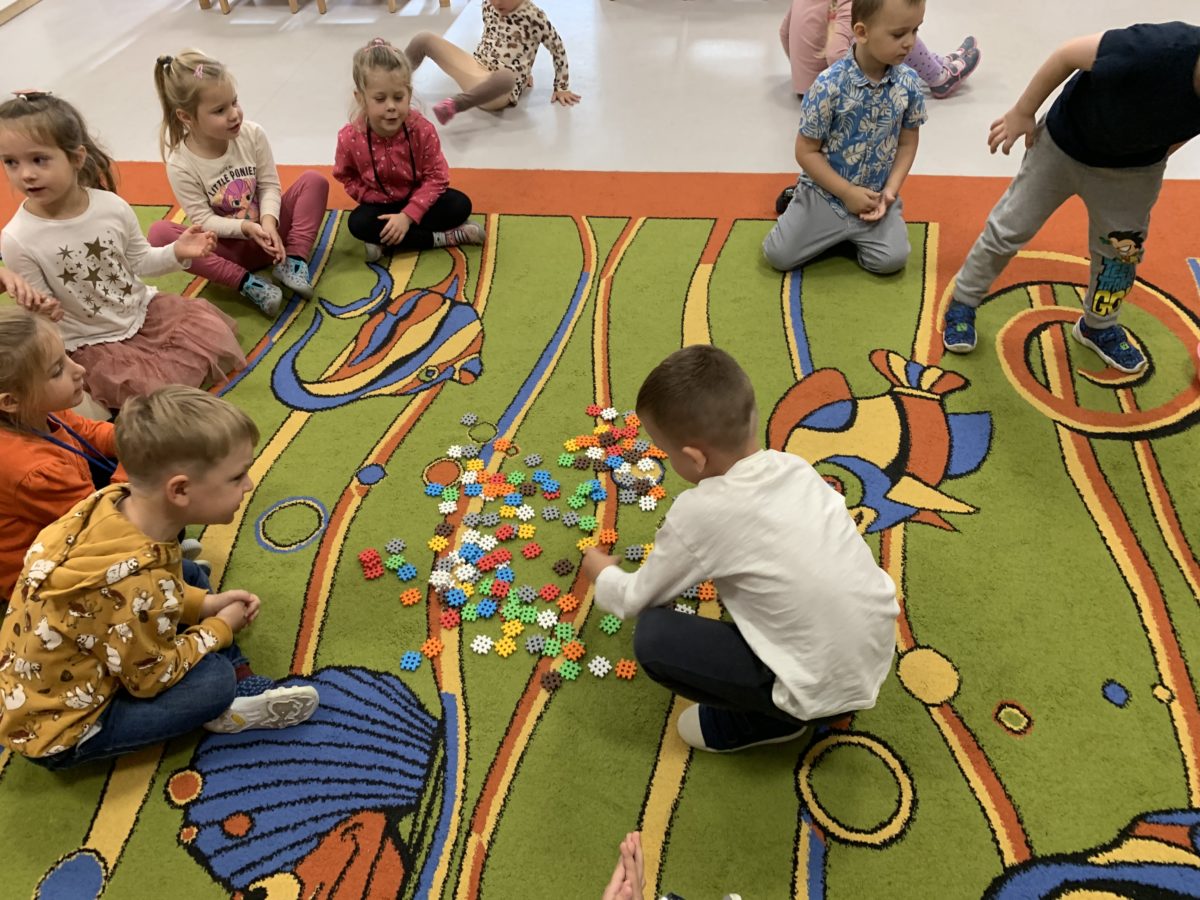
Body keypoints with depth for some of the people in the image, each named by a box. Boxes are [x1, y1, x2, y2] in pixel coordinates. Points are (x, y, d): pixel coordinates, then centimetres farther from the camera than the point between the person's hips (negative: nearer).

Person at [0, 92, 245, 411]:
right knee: (154, 391, -22)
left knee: (216, 336, -8)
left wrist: (177, 253, -13)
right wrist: (40, 314, -36)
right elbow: (39, 309, -12)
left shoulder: (112, 206, -11)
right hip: (91, 343, -4)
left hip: (144, 308, 4)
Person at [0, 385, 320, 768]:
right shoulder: (134, 585, -37)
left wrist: (205, 603, -3)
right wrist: (221, 628, -7)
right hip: (57, 730, -9)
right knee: (215, 678, -22)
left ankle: (244, 685, 5)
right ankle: (231, 707, 8)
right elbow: (153, 677, -19)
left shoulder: (115, 501, -14)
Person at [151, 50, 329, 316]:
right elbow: (203, 220, -15)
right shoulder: (181, 166, -17)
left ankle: (292, 261, -20)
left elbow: (269, 185, -7)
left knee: (315, 181, -13)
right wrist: (246, 228, -31)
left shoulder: (253, 135, -10)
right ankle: (247, 283, -32)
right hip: (228, 248, -2)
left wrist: (268, 222, -26)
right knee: (159, 233, -28)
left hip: (266, 233, 2)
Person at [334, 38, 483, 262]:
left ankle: (385, 241, -23)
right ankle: (446, 237, -25)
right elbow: (345, 176, -2)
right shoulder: (350, 138, -20)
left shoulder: (423, 130, -23)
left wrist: (408, 215, -28)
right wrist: (372, 197, -17)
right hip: (381, 204, 1)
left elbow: (436, 177, -19)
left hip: (418, 198, 0)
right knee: (359, 223, -31)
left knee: (460, 205, -24)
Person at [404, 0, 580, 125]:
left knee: (506, 77, -47)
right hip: (476, 68, 7)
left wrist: (561, 88, -1)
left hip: (501, 91, -7)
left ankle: (454, 105, -41)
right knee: (424, 39, -2)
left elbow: (558, 49, -5)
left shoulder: (534, 16, -12)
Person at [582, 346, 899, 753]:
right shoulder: (792, 465, -3)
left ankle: (769, 718, 8)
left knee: (652, 637, -8)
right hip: (877, 652, 7)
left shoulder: (700, 512, -19)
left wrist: (601, 570, 18)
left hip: (824, 686, -7)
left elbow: (635, 601, -3)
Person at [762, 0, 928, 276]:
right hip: (827, 192, -2)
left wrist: (890, 190, -10)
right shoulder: (829, 85, -21)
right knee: (779, 256, -6)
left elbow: (907, 143, 4)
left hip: (876, 195, 3)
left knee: (892, 260, -15)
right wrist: (848, 193, -16)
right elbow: (806, 152, -15)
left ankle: (851, 233, 17)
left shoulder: (908, 82, -8)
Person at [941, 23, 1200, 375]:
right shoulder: (1159, 50, -42)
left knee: (1121, 251, 13)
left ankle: (1098, 326, 38)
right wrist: (1023, 112, -16)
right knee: (1009, 229, 7)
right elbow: (1070, 53, -27)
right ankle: (962, 302, 29)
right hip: (1063, 145, -4)